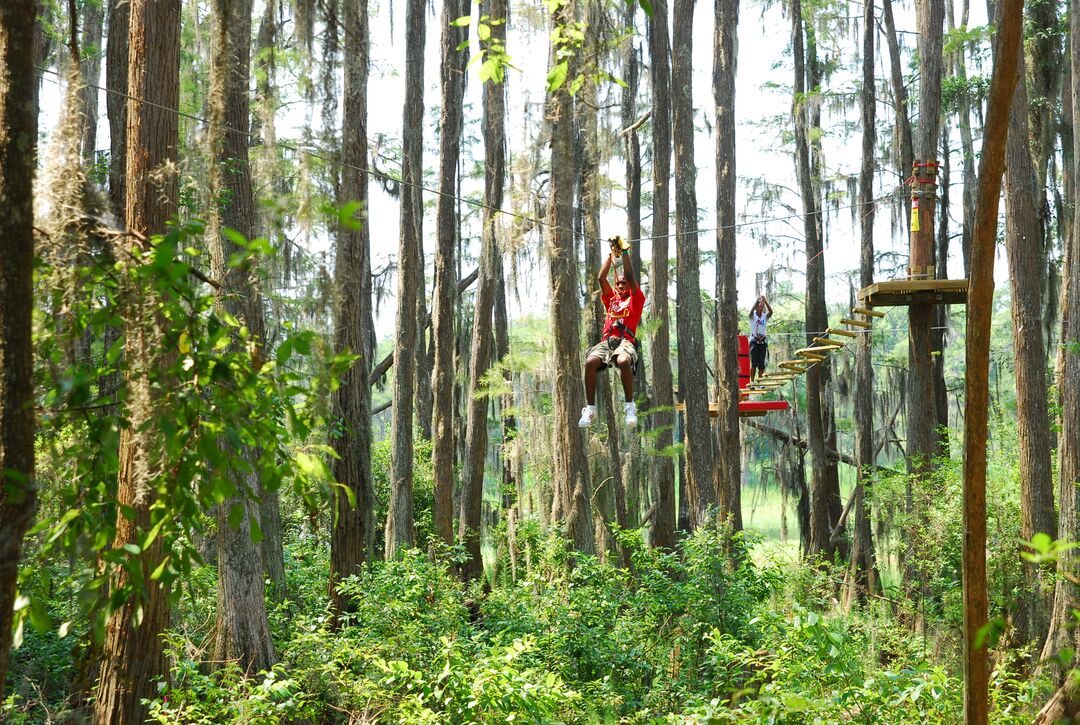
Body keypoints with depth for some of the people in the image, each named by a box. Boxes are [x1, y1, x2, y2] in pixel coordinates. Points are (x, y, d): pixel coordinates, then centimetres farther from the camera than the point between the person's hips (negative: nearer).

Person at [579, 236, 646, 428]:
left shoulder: (636, 299, 17)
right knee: (590, 362, -31)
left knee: (623, 361, -40)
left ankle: (630, 405, -27)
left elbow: (630, 277, 3)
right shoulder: (611, 298, 28)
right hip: (606, 340, 3)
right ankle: (590, 409, -28)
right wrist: (611, 255, 18)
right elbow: (601, 278, 17)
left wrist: (624, 252, 5)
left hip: (626, 341, -3)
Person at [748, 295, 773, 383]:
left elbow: (771, 312, -16)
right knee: (754, 363, -9)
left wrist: (765, 301, -28)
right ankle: (752, 381, -5)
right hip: (754, 342, -3)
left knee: (761, 364, 1)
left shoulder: (765, 316, 5)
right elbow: (751, 310, -24)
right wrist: (758, 300, -36)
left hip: (763, 342, 3)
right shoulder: (753, 316, -1)